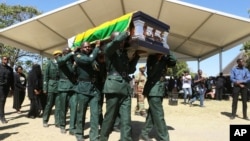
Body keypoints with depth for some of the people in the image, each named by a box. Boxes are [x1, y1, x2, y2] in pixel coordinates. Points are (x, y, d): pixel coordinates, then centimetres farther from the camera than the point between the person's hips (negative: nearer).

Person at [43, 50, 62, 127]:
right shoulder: (50, 62, 2)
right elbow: (46, 75, -1)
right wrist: (45, 87, -6)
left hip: (60, 86, 2)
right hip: (51, 85, -2)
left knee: (58, 105, 2)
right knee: (49, 104, 6)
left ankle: (57, 122, 11)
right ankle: (45, 121, 22)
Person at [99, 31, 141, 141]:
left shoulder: (124, 53, 22)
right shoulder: (108, 49, 4)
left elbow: (130, 70, 26)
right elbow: (117, 41, -18)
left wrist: (136, 57, 17)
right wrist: (127, 33, -2)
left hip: (125, 87, 6)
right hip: (114, 86, -6)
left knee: (126, 119, 2)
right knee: (110, 117, 1)